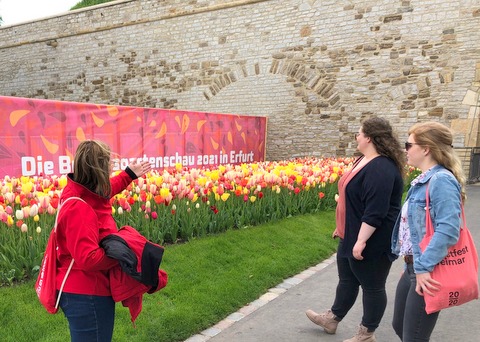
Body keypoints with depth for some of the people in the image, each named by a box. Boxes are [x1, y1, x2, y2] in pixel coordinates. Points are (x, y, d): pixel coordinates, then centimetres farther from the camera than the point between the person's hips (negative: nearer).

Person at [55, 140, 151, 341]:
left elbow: (104, 190, 26)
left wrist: (129, 175, 34)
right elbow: (88, 258, -34)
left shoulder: (79, 192, 2)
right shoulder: (78, 208, -28)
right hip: (85, 296, -10)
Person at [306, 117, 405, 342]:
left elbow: (375, 211, -29)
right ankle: (332, 319, 38)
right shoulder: (364, 161, 9)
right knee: (346, 279, 21)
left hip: (371, 241, -10)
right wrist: (342, 228, 22)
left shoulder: (381, 169, -25)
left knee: (372, 286, 8)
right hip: (352, 236, 10)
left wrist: (361, 240, -27)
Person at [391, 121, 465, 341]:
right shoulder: (424, 180, 10)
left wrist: (424, 268, -27)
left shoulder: (441, 180, -20)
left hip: (428, 274, -10)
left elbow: (448, 230, -29)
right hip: (412, 268, 10)